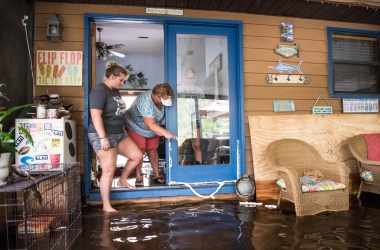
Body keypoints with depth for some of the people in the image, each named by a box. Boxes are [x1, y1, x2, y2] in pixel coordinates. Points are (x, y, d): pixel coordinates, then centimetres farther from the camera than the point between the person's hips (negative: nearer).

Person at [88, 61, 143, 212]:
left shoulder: (115, 91, 13)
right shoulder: (100, 91, -15)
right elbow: (96, 116, -23)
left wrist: (123, 131, 22)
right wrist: (103, 138, -27)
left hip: (119, 133, 9)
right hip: (103, 136, -9)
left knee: (137, 156, 7)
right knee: (109, 170, -4)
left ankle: (122, 181, 28)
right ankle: (106, 206, 8)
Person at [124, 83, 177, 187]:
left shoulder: (161, 98, -14)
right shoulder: (145, 102, -36)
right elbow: (150, 125, -41)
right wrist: (165, 132, -48)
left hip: (152, 129, 6)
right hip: (136, 127, -6)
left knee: (153, 151, 3)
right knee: (140, 151, -10)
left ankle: (157, 175, 12)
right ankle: (138, 177, 2)